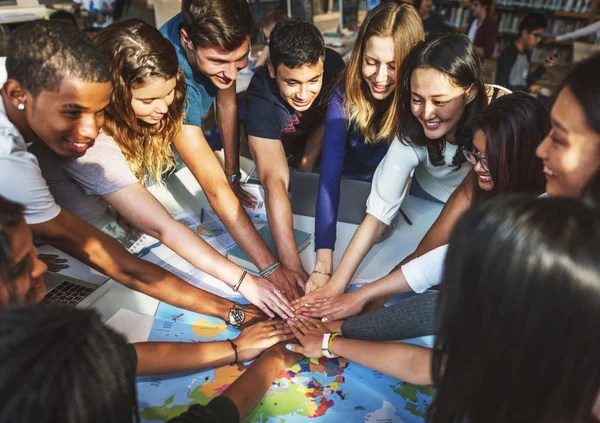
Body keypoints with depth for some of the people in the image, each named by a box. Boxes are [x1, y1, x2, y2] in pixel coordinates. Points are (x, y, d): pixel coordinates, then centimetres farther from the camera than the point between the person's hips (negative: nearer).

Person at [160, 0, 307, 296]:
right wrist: (270, 267, -47)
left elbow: (227, 103, -7)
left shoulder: (214, 35, -24)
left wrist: (233, 176, -6)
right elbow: (215, 189, -47)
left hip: (184, 135, 6)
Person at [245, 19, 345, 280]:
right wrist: (291, 265, -57)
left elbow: (327, 120, -10)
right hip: (283, 153, -1)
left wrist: (305, 170, -21)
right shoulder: (260, 101, -40)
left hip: (320, 148, 1)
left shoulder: (333, 64, -29)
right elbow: (275, 182, -50)